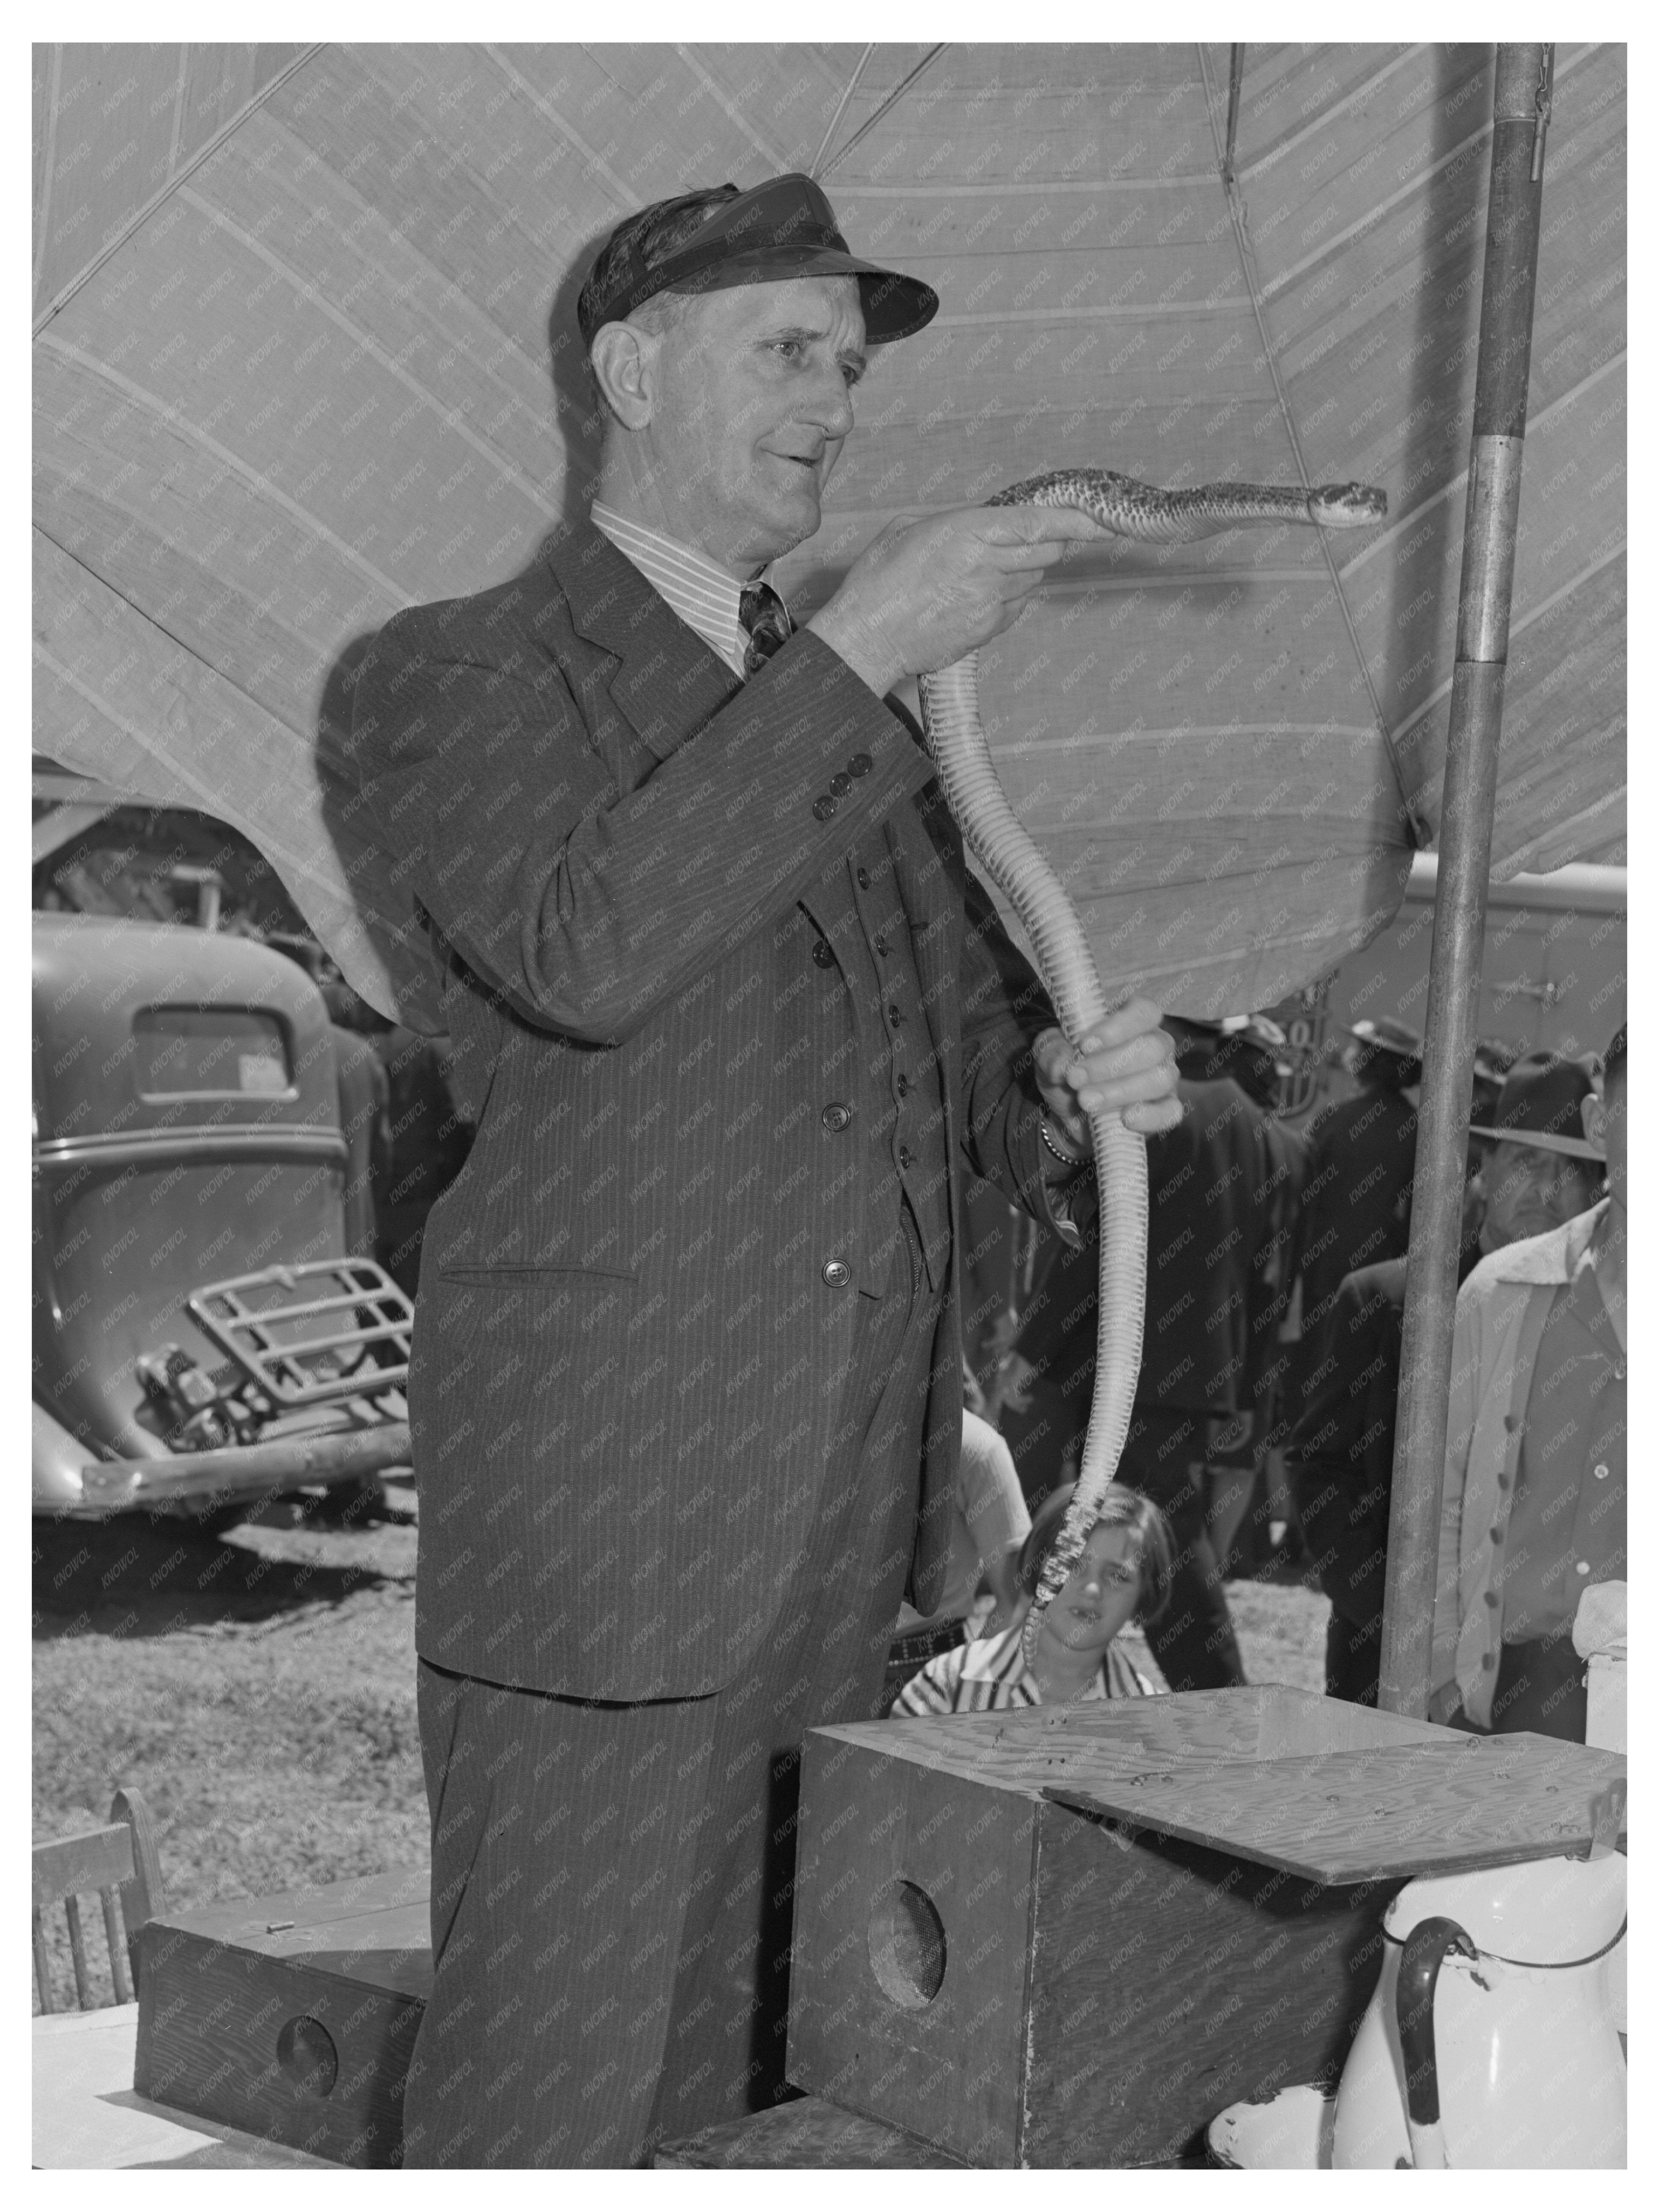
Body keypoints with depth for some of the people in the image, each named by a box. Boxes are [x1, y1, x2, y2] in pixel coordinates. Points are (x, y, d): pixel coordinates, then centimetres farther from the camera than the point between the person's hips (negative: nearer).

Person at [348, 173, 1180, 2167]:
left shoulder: (853, 723, 19)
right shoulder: (458, 677, -3)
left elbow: (962, 1047, 18)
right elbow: (582, 949, -23)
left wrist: (1077, 1092, -6)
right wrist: (854, 650, -22)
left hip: (843, 1544, 7)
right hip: (602, 1529, -7)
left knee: (734, 2078, 11)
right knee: (543, 2104, -4)